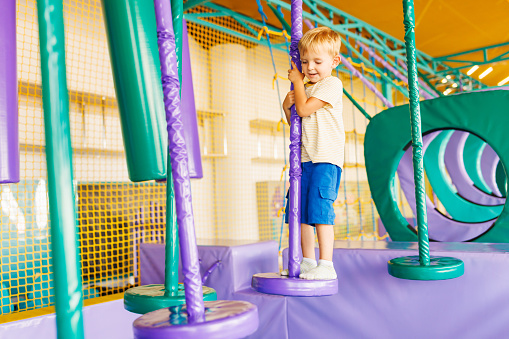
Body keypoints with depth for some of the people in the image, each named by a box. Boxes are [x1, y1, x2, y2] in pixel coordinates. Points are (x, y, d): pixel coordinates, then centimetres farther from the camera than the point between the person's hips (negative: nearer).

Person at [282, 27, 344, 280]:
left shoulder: (331, 84, -6)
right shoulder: (306, 87, 21)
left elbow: (304, 109, -16)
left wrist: (297, 80, -2)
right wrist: (286, 106, 4)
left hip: (326, 158, -9)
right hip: (305, 158, 9)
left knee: (320, 209, -13)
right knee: (300, 211, 9)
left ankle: (326, 265, -6)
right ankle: (307, 261, 20)